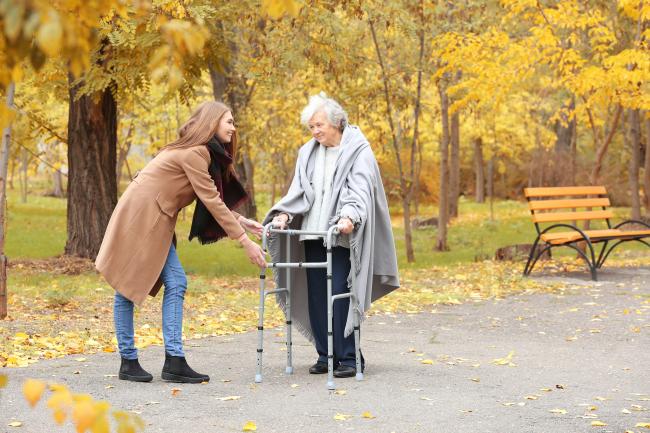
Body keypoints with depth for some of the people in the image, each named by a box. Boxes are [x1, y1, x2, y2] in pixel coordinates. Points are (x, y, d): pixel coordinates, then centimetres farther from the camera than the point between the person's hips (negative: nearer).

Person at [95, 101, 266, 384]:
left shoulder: (206, 154, 14)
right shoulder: (194, 153, -16)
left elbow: (214, 199, 13)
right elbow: (211, 201, -19)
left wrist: (241, 221, -1)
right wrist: (244, 241, -18)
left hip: (156, 222, 10)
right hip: (136, 216, -10)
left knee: (176, 284, 1)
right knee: (126, 287, 0)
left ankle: (174, 362, -2)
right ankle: (128, 362, 5)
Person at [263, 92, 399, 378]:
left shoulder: (358, 150, -2)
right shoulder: (308, 152, 14)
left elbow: (359, 189, -14)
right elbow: (299, 190, 12)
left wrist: (349, 216, -31)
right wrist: (285, 213, -7)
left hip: (343, 237, -5)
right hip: (313, 234, 5)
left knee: (341, 296, -9)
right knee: (317, 297, 3)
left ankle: (349, 357, -1)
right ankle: (325, 355, 12)